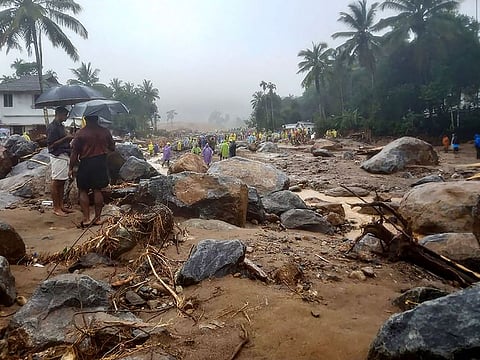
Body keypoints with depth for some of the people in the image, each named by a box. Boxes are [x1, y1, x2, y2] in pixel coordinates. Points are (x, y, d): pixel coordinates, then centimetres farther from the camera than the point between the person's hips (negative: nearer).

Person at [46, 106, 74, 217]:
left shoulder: (61, 126, 15)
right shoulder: (52, 127, -13)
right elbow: (51, 145, -18)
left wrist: (69, 138, 6)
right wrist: (66, 138, -19)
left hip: (65, 156, 9)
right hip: (57, 157, -9)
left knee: (62, 182, 12)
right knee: (56, 182, -3)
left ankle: (61, 205, 20)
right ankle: (56, 208, 3)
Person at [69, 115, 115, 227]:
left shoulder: (80, 133, -8)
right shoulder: (105, 131, 0)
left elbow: (74, 153, -7)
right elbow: (112, 148, 9)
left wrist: (71, 168, 1)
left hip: (86, 164, -3)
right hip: (101, 163, 3)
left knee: (83, 191, 7)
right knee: (98, 190, 8)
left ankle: (86, 219, 3)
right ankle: (97, 218, 11)